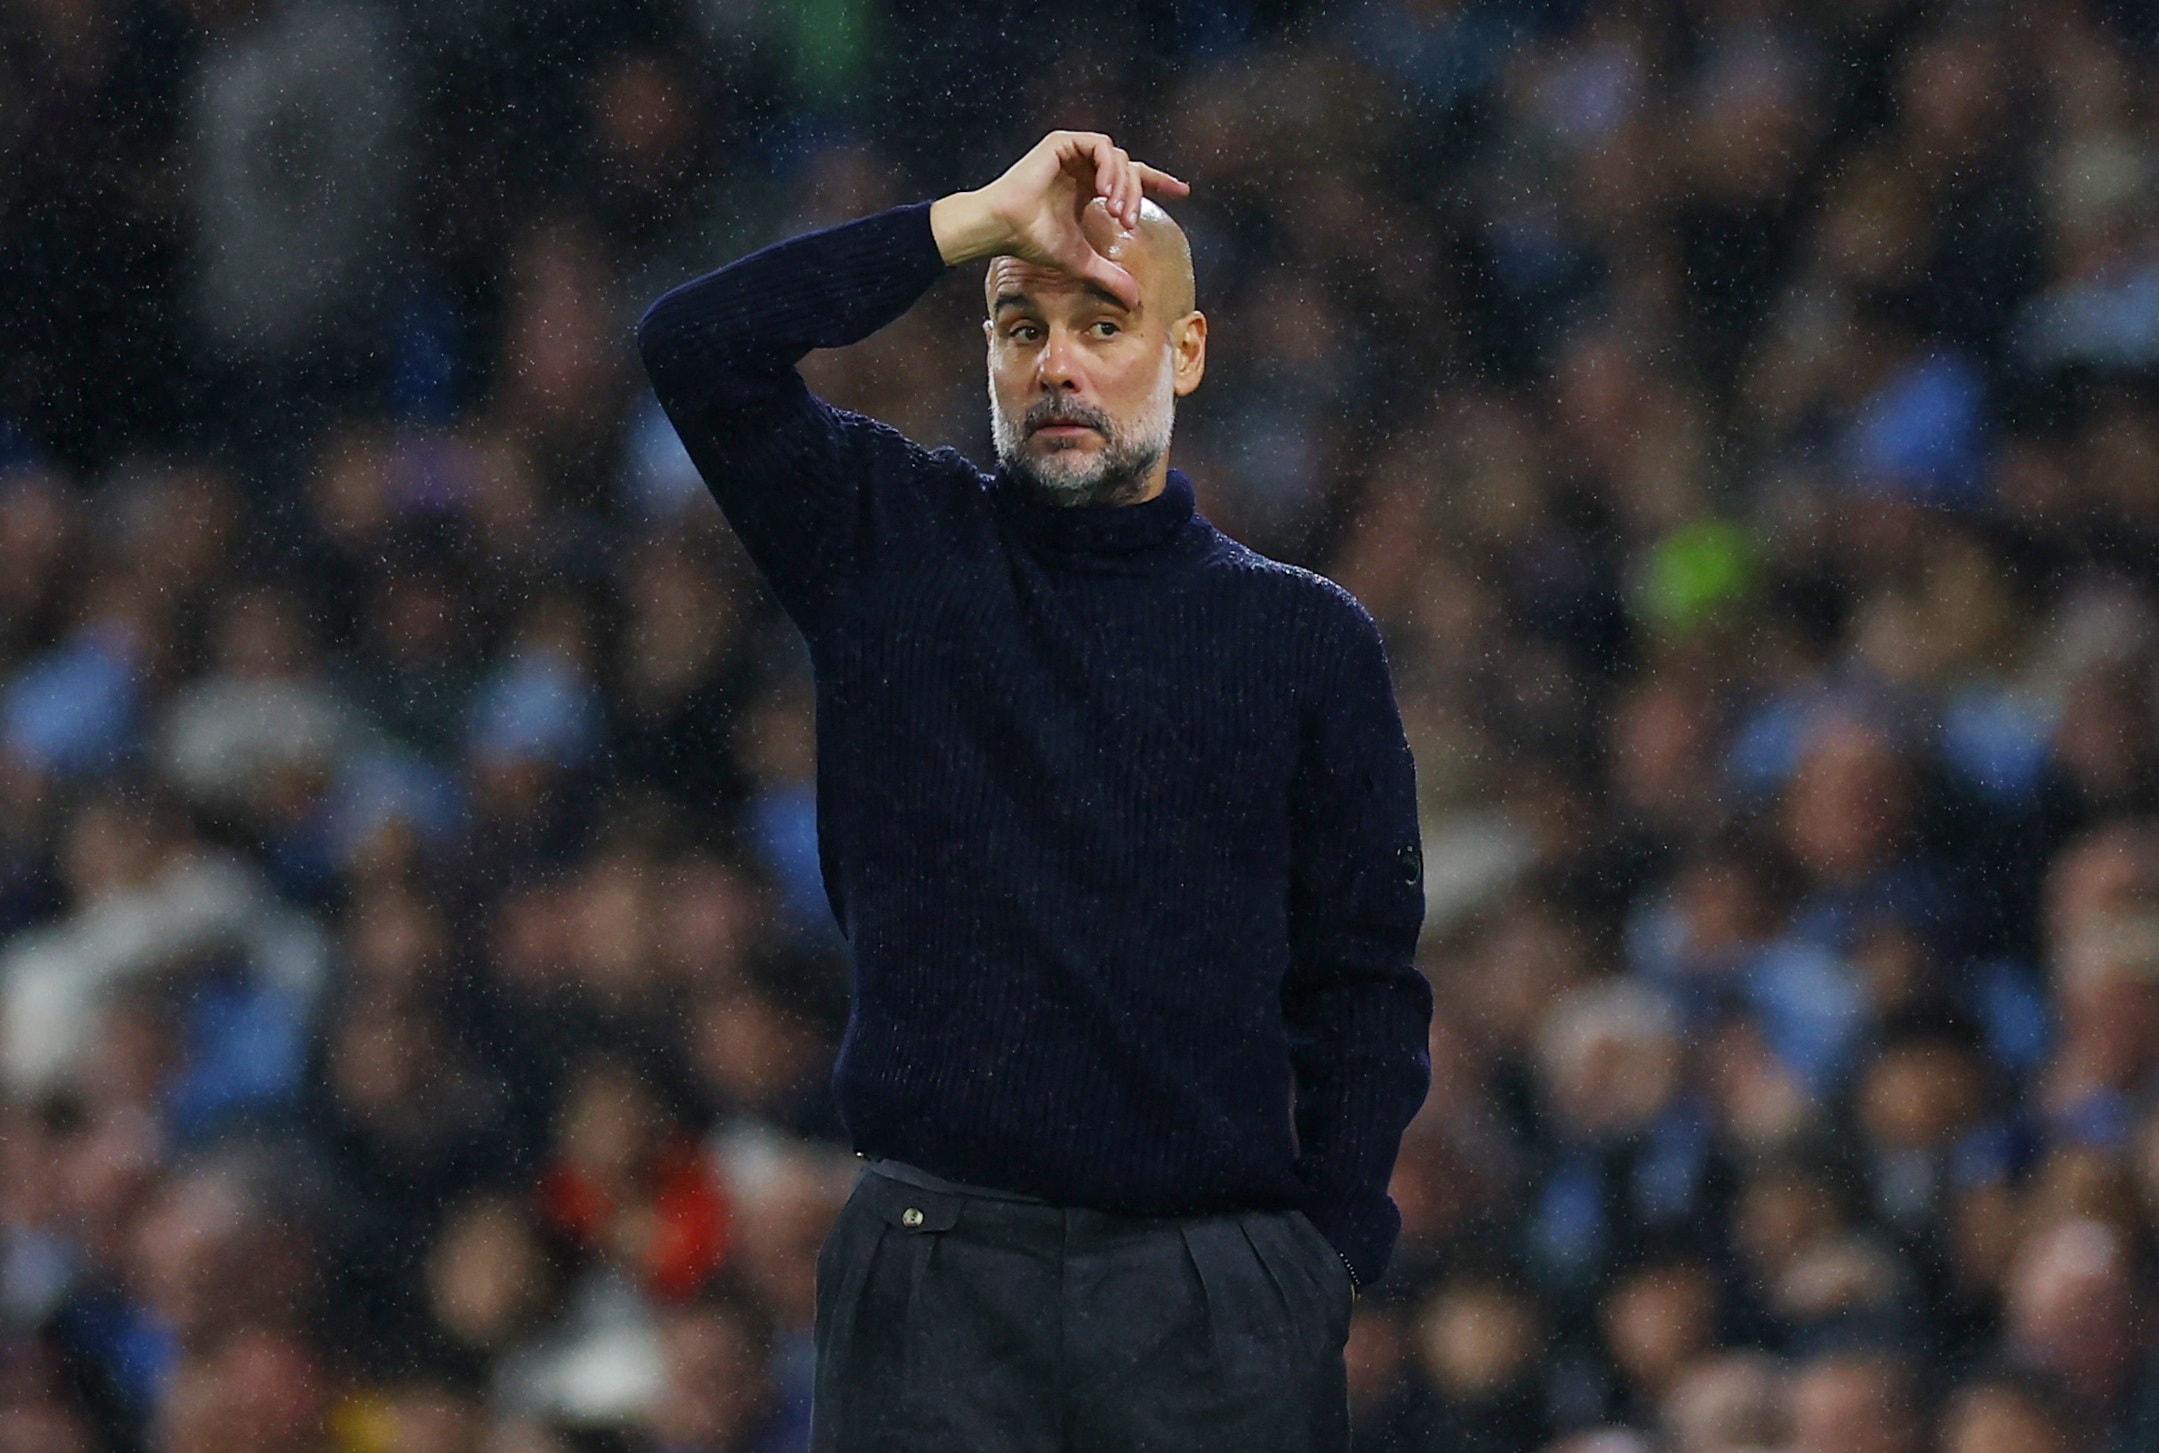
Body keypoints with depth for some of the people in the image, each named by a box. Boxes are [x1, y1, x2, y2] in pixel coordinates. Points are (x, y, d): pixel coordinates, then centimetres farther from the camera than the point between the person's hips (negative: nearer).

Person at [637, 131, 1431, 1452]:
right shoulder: (893, 546, 10)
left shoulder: (1307, 638, 10)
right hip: (937, 1280, -1)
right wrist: (986, 220, -5)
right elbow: (700, 348, -5)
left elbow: (1364, 982, 10)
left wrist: (1332, 1259, -2)